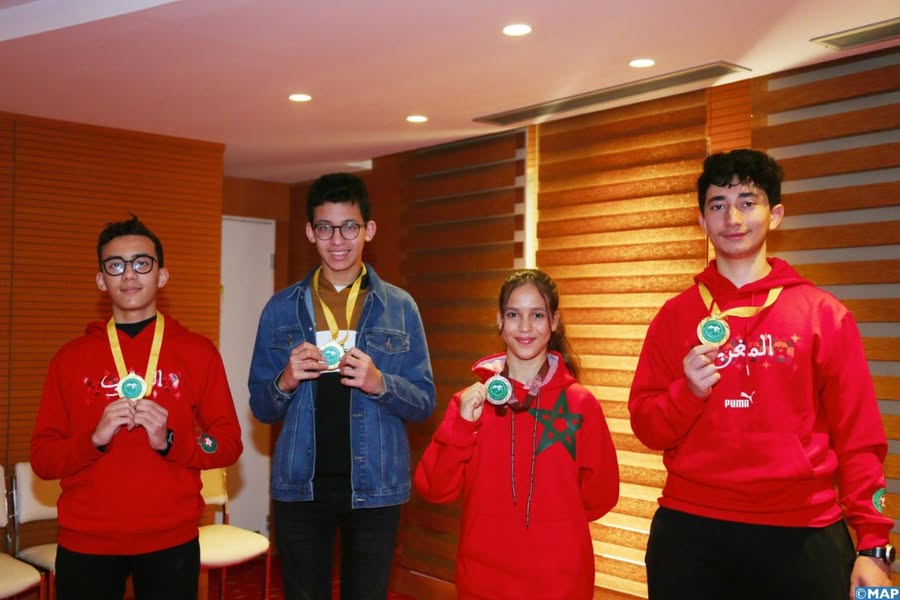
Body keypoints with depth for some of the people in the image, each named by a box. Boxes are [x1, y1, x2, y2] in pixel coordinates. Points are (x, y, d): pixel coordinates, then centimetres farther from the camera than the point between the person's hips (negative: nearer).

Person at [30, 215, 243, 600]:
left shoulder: (198, 352, 0)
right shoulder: (70, 358, 3)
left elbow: (229, 443, -1)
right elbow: (42, 459, 2)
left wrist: (169, 441, -17)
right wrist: (94, 438, -16)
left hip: (171, 542, 0)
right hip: (85, 544, 1)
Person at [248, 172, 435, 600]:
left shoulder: (400, 307, 0)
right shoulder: (281, 308, 3)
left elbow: (424, 402, 1)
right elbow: (261, 408, 6)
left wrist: (380, 383, -19)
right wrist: (285, 382, -16)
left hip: (374, 486, -1)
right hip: (300, 485, 1)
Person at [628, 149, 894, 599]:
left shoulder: (824, 314, 0)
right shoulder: (675, 316, 4)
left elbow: (858, 438, 0)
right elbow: (646, 427, 3)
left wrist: (873, 545, -6)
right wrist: (689, 392, -16)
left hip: (801, 535, -1)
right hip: (690, 531, 1)